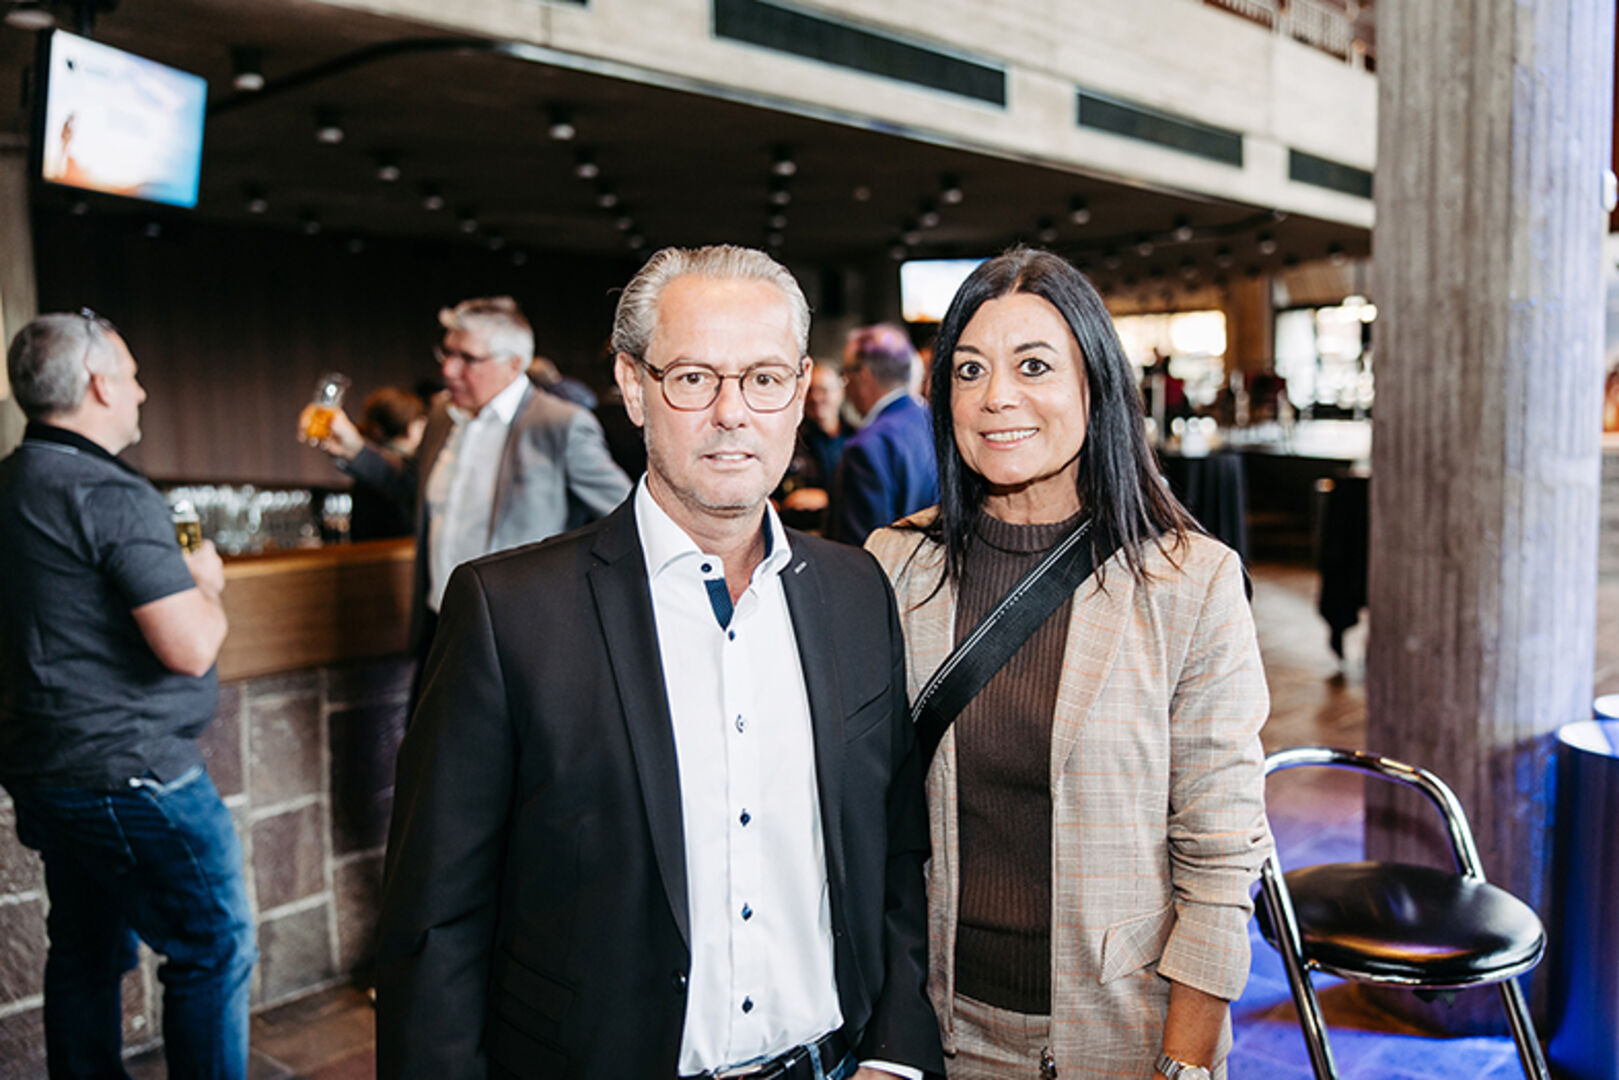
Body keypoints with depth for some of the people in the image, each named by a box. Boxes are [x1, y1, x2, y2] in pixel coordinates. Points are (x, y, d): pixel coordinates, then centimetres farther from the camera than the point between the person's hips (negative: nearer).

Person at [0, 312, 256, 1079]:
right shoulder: (112, 495, -20)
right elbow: (191, 648, -24)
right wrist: (205, 584, -5)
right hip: (130, 774, -9)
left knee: (87, 950, 20)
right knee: (213, 949, 3)